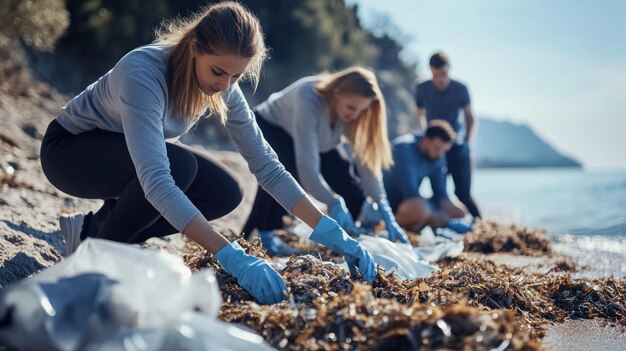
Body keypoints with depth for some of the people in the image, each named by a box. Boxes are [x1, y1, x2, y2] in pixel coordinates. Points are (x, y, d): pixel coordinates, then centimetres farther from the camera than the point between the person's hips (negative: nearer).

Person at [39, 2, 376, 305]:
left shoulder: (221, 85, -17)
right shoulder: (142, 73, -38)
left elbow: (266, 164, -15)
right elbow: (157, 182, -47)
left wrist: (328, 231, -25)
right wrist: (234, 258, -54)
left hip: (129, 151, 7)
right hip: (69, 149, -7)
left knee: (225, 194, -11)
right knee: (179, 165, -33)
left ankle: (93, 228, 4)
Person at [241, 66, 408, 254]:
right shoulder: (308, 100, -42)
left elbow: (366, 159, -26)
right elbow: (307, 167, -48)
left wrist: (386, 213, -33)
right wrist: (334, 203, -57)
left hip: (319, 141, 5)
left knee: (349, 176, -16)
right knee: (286, 171, -36)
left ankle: (347, 232, 8)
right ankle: (262, 232, -17)